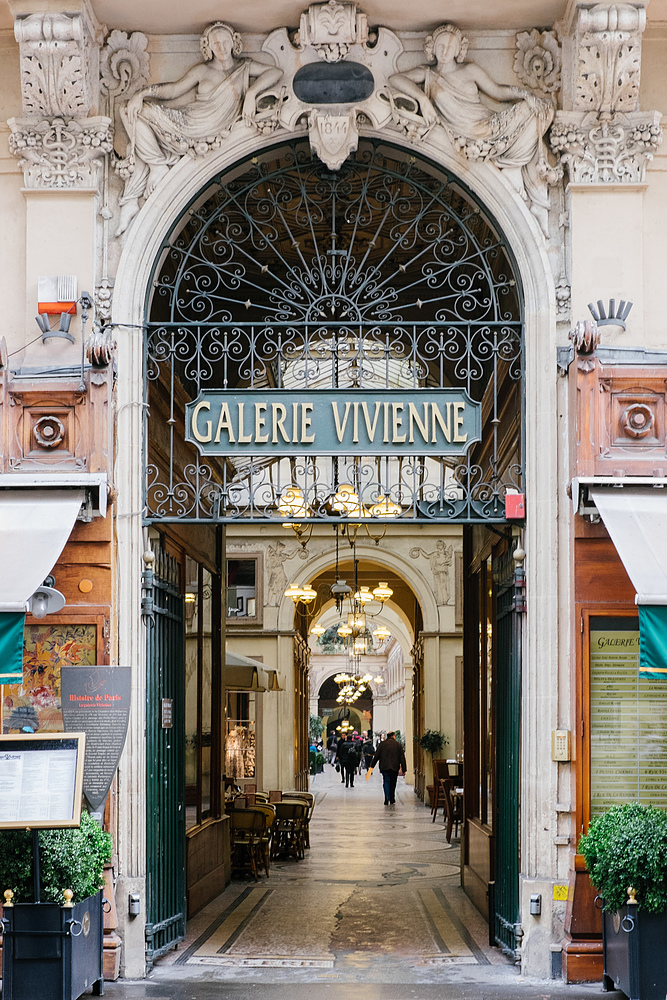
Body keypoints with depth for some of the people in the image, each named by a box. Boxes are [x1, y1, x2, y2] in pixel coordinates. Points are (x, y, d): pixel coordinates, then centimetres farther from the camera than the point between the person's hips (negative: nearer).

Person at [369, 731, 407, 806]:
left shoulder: (382, 744, 3)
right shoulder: (398, 744, 4)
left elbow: (376, 755, 3)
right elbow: (402, 758, 3)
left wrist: (372, 766, 8)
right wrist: (403, 769, 5)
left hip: (384, 767, 0)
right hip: (395, 768, 0)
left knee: (386, 782, 1)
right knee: (392, 783, 11)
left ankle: (387, 799, -18)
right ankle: (392, 800, 16)